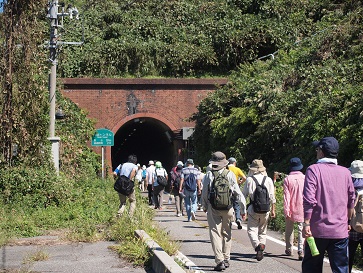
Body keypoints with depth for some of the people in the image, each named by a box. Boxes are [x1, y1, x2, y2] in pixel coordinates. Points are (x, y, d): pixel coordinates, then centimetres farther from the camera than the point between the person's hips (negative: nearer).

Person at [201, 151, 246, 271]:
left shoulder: (209, 175, -5)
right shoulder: (230, 174, -3)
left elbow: (204, 193, 0)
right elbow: (238, 193, -2)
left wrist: (204, 207, 16)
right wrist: (243, 209, 4)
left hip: (213, 209, -2)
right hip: (228, 209, 2)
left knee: (215, 234, 1)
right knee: (226, 234, 16)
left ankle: (219, 261, -8)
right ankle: (226, 259, 21)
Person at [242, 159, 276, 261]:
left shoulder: (249, 180, -6)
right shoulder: (268, 180, 3)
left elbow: (244, 195, -2)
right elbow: (272, 197, 5)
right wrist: (273, 210, 12)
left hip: (253, 209, -3)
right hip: (266, 209, 3)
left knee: (252, 229, -1)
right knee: (263, 230, 16)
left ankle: (257, 245, -22)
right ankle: (262, 244, 11)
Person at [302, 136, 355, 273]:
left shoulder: (314, 169, -6)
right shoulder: (345, 172, 5)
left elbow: (309, 199, -15)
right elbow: (351, 201, 12)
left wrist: (306, 223, -12)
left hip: (318, 230, -2)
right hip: (340, 231, 3)